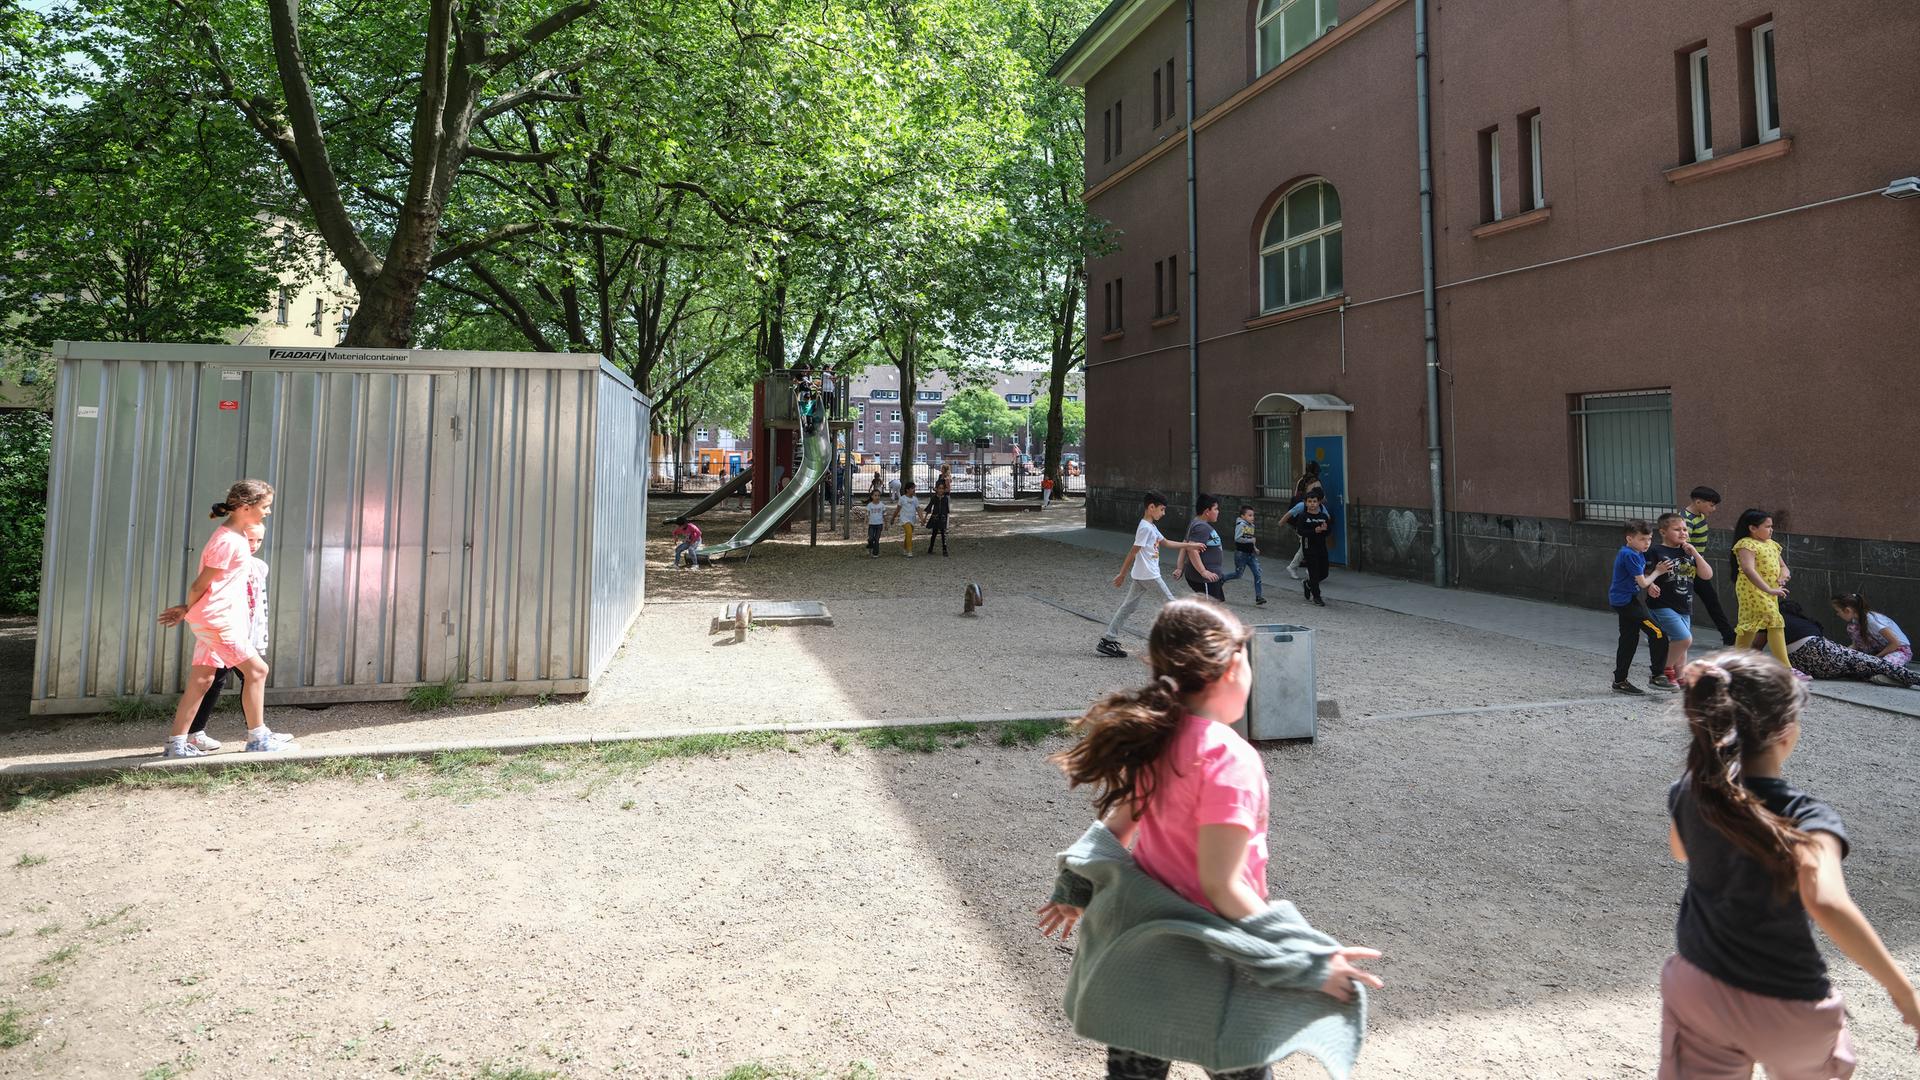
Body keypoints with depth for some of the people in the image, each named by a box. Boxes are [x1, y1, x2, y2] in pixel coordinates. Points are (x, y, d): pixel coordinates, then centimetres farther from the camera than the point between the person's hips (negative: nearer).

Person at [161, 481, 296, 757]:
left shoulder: (237, 536, 12)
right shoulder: (227, 541, -19)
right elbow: (200, 584, -14)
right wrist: (187, 611, 0)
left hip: (217, 620, 10)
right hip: (216, 620, -10)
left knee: (201, 681, 10)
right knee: (256, 669, -3)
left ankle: (176, 743, 15)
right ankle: (258, 738, 5)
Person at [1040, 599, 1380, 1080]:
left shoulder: (1152, 736, -5)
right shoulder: (1227, 757, -26)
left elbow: (1116, 826, 6)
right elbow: (1221, 886, -26)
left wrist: (1075, 891, 18)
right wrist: (1307, 960, -20)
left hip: (1142, 943, 7)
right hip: (1205, 962, -6)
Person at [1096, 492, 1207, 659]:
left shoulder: (1152, 527, 15)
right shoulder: (1146, 528, -16)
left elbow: (1166, 543, 24)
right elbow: (1133, 551, -17)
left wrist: (1189, 545, 21)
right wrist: (1122, 574, -15)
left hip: (1141, 576, 10)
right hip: (1149, 575, -10)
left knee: (1128, 606, 8)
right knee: (1171, 601, 3)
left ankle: (1108, 640, 7)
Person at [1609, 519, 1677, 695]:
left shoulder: (1637, 553, 12)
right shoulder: (1630, 555, -18)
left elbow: (1642, 576, 19)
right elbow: (1642, 582, -15)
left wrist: (1651, 584, -1)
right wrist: (1657, 572, 0)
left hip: (1624, 601, 10)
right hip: (1627, 601, -10)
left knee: (1629, 640, 13)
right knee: (1658, 634, -11)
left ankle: (1619, 681, 19)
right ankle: (1657, 677, -5)